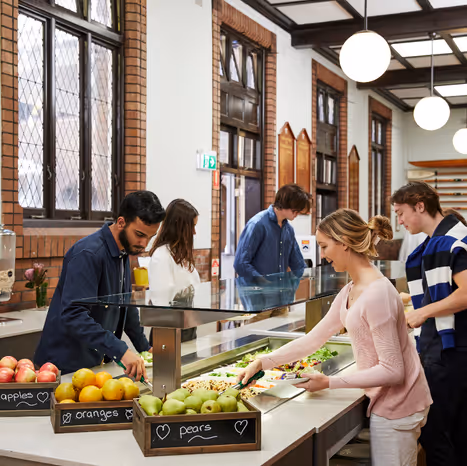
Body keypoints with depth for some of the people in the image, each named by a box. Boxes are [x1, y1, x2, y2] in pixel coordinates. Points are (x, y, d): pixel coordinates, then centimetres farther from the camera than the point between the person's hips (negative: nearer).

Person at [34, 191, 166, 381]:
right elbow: (74, 315, -32)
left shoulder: (123, 252, 8)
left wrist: (144, 347, 19)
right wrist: (120, 350, -36)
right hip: (66, 364, -8)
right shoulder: (88, 254, -22)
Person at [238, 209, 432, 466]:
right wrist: (262, 362, 6)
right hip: (384, 401, 9)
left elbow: (392, 371, -23)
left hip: (395, 404, -9)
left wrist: (329, 383, -20)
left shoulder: (377, 294, -23)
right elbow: (313, 339, 12)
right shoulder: (349, 292, 7)